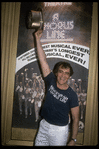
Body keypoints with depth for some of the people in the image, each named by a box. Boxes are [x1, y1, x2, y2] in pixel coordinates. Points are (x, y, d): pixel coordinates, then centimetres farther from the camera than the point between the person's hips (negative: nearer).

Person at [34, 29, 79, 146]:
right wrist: (38, 40, -11)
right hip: (44, 125, 4)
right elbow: (43, 60, -8)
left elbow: (75, 119, -9)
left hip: (59, 130, -4)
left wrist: (73, 140, -11)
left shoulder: (72, 95, -14)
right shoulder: (51, 82, -5)